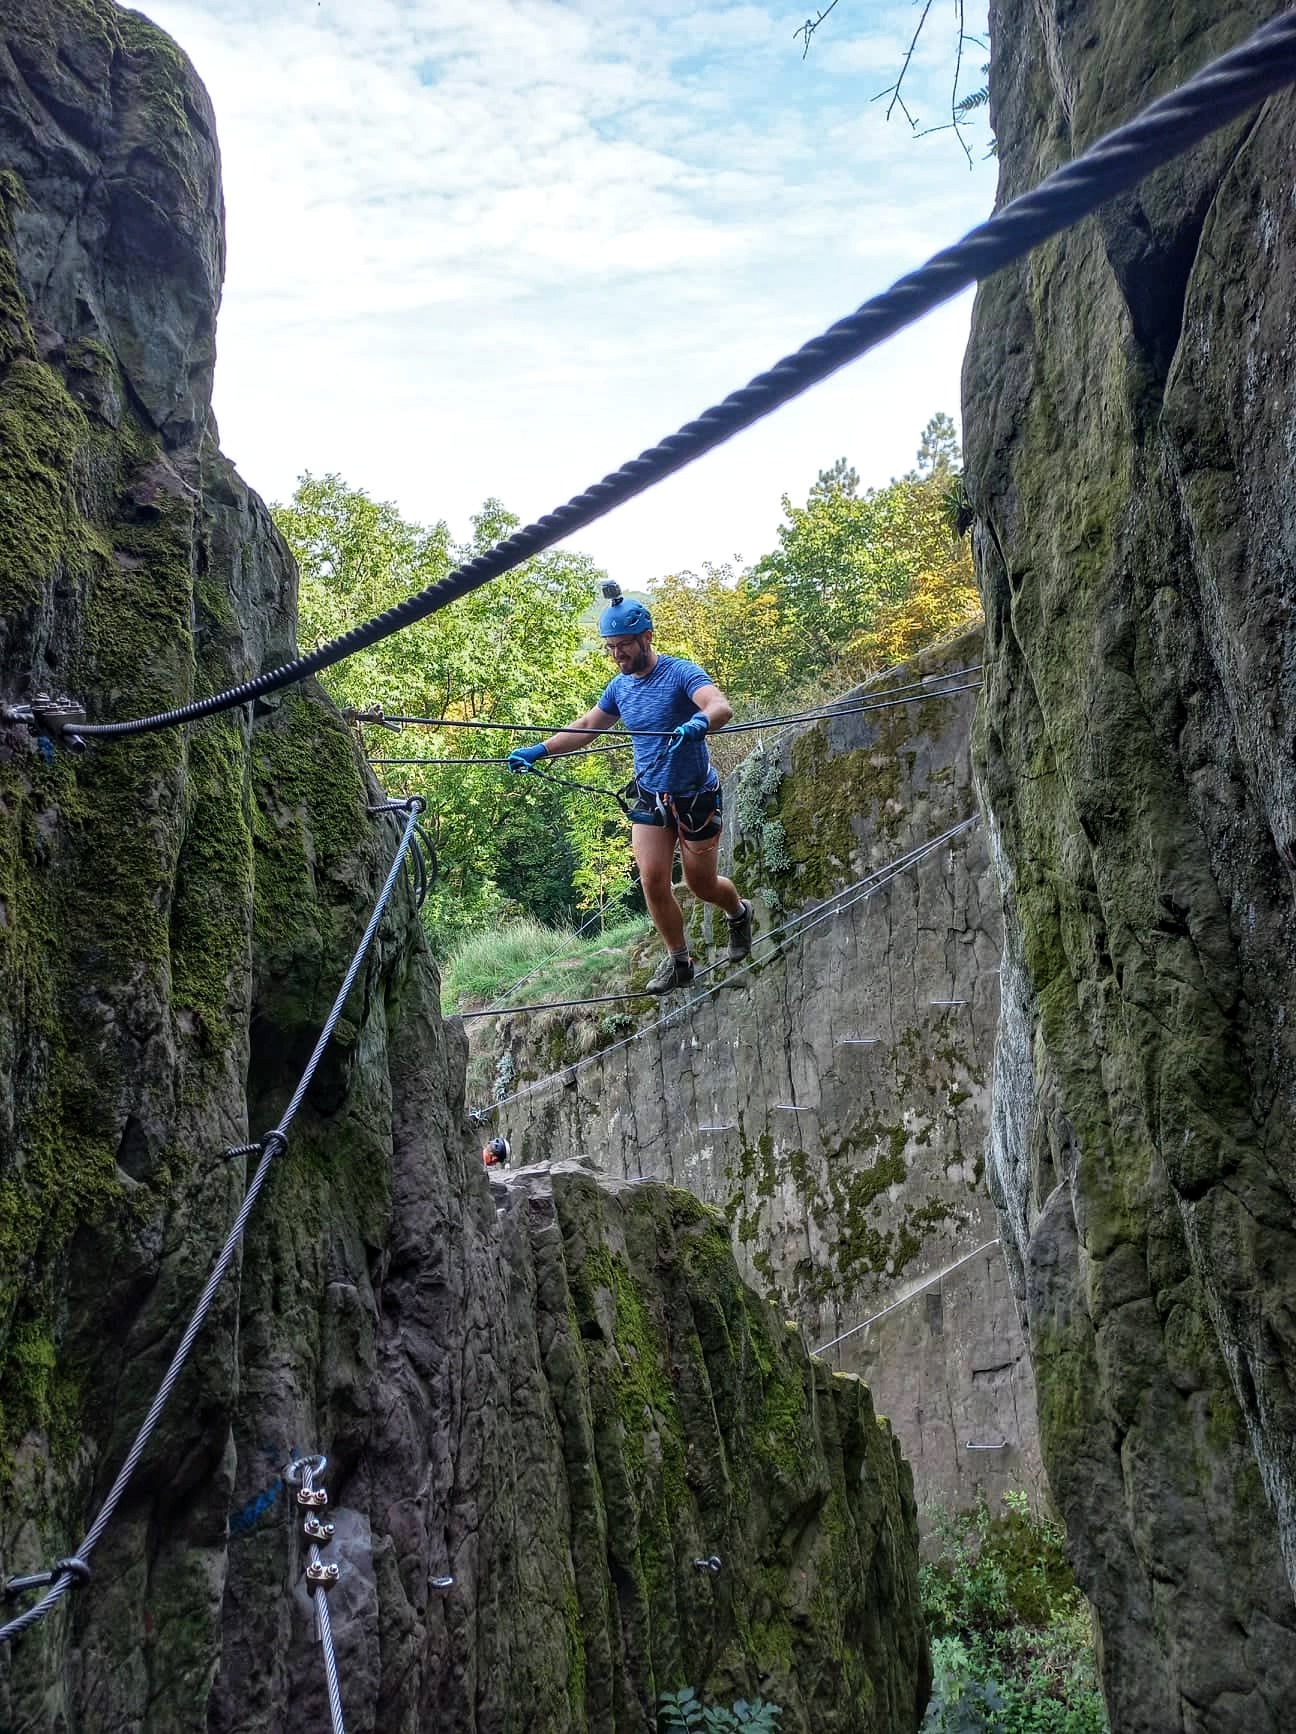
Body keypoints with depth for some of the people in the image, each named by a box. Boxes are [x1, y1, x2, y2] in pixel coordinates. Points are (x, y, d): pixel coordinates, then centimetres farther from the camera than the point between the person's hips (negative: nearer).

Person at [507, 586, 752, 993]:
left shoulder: (679, 673, -19)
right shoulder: (620, 686, 1)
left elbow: (721, 706, -36)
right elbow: (586, 726, 14)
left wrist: (698, 723, -59)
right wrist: (538, 751, 3)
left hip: (696, 796, -5)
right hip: (650, 798, 5)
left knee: (701, 884, 7)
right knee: (653, 882, -6)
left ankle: (739, 913, 41)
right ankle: (678, 961, 12)